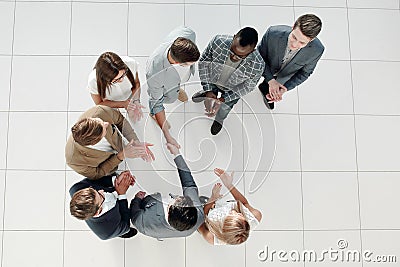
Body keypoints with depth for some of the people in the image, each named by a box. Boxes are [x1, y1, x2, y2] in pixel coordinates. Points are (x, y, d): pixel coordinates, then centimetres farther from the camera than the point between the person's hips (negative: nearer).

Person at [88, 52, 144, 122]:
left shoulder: (131, 63, -38)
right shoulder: (93, 81, -40)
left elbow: (137, 83, -15)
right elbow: (99, 103, -19)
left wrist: (136, 101, -31)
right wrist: (124, 104, -31)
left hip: (130, 96, 2)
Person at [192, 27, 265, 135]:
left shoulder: (257, 66, -41)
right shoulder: (218, 42, -40)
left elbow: (246, 87, -22)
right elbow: (203, 62, -21)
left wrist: (222, 100, -30)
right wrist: (208, 90, -26)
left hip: (232, 90, -1)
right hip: (213, 81, 1)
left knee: (224, 109, 29)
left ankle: (219, 120, 66)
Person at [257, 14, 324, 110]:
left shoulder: (317, 50, -38)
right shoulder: (273, 33, -43)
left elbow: (305, 72, -18)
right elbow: (260, 56, -25)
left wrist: (285, 88, -29)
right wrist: (271, 80, -35)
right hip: (267, 69, -1)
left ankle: (265, 88, 69)